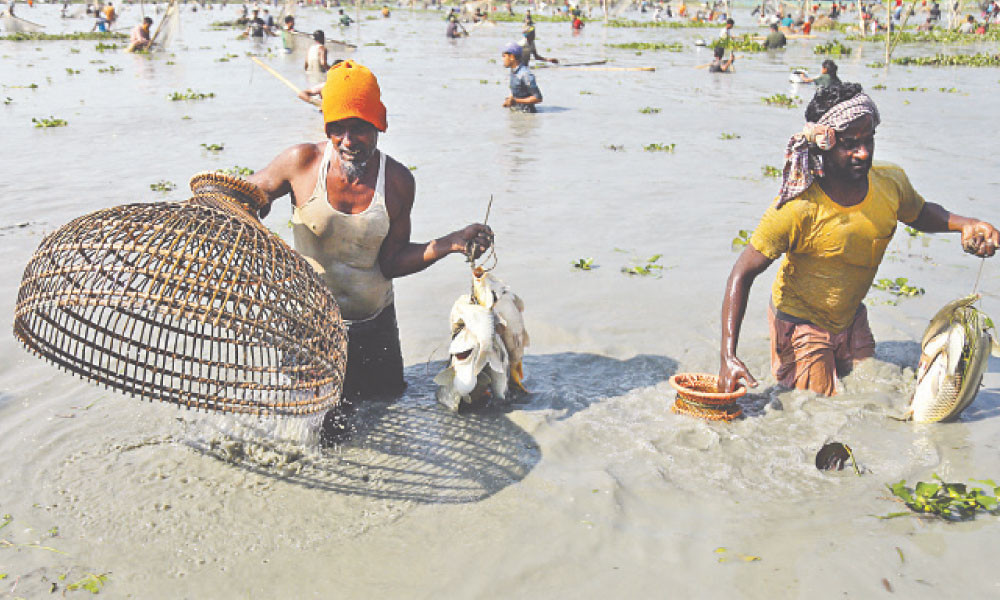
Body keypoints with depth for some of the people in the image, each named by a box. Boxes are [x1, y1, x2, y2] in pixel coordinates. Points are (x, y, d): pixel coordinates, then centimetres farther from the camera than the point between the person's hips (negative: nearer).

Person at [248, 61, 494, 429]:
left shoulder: (398, 182, -10)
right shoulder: (302, 162, -14)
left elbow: (391, 263, -10)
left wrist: (449, 244, -22)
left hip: (373, 320, 2)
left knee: (387, 398, 20)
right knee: (321, 426, 4)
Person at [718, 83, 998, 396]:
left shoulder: (891, 182, -13)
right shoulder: (797, 209, -31)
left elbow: (918, 213, 13)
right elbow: (743, 273, -26)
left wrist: (963, 224, -9)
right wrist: (728, 355, -34)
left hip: (851, 319, 6)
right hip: (801, 324, -6)